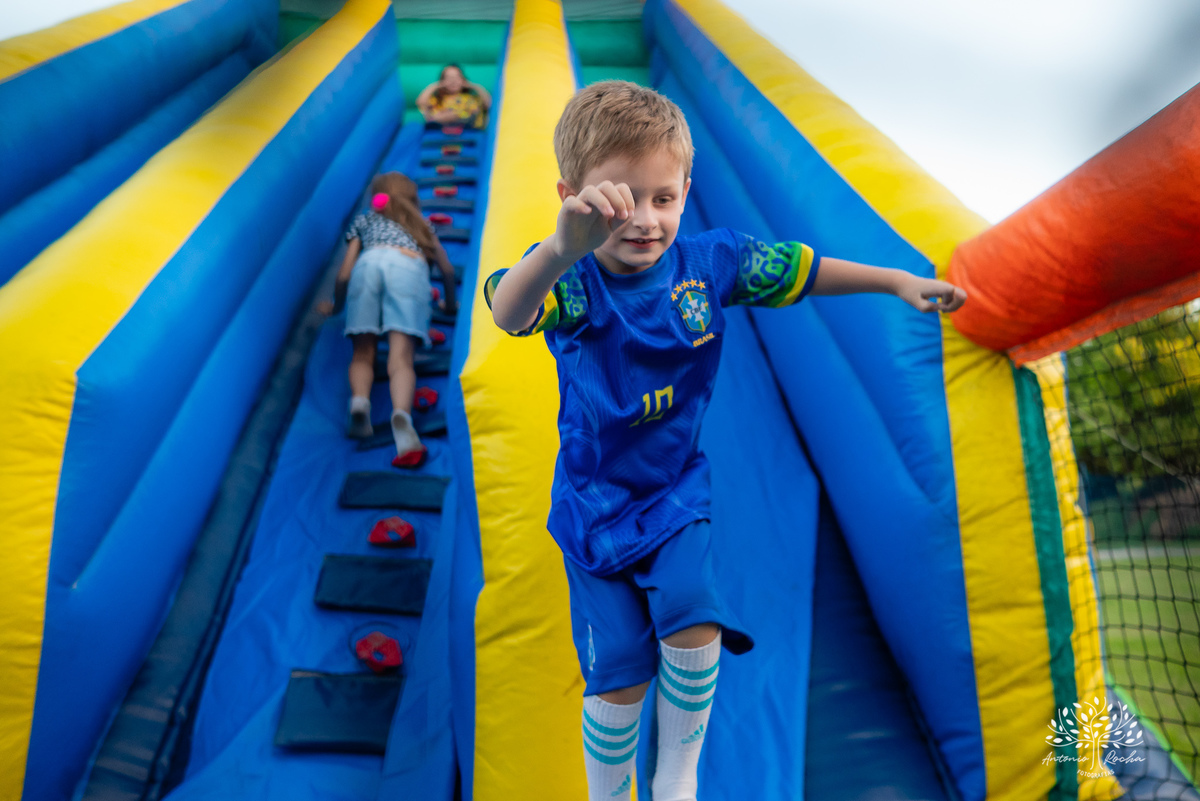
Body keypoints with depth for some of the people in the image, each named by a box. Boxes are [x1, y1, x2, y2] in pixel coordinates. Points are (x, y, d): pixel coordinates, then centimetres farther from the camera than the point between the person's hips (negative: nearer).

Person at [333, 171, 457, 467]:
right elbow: (447, 269, 36)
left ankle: (359, 400, -31)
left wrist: (337, 304, 46)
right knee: (401, 357, -14)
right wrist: (450, 304, 53)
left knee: (363, 353, 2)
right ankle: (401, 412, -44)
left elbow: (344, 274, 29)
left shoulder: (364, 220, 37)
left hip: (370, 262, 0)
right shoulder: (421, 225, 41)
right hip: (410, 267, 0)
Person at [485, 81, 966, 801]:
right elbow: (509, 313, -49)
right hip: (596, 506, -2)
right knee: (619, 676, 3)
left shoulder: (707, 260, -12)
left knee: (693, 629, -13)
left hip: (677, 492, 3)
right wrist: (564, 248, -70)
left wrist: (896, 281, 8)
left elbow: (799, 270, 6)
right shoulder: (572, 281, -24)